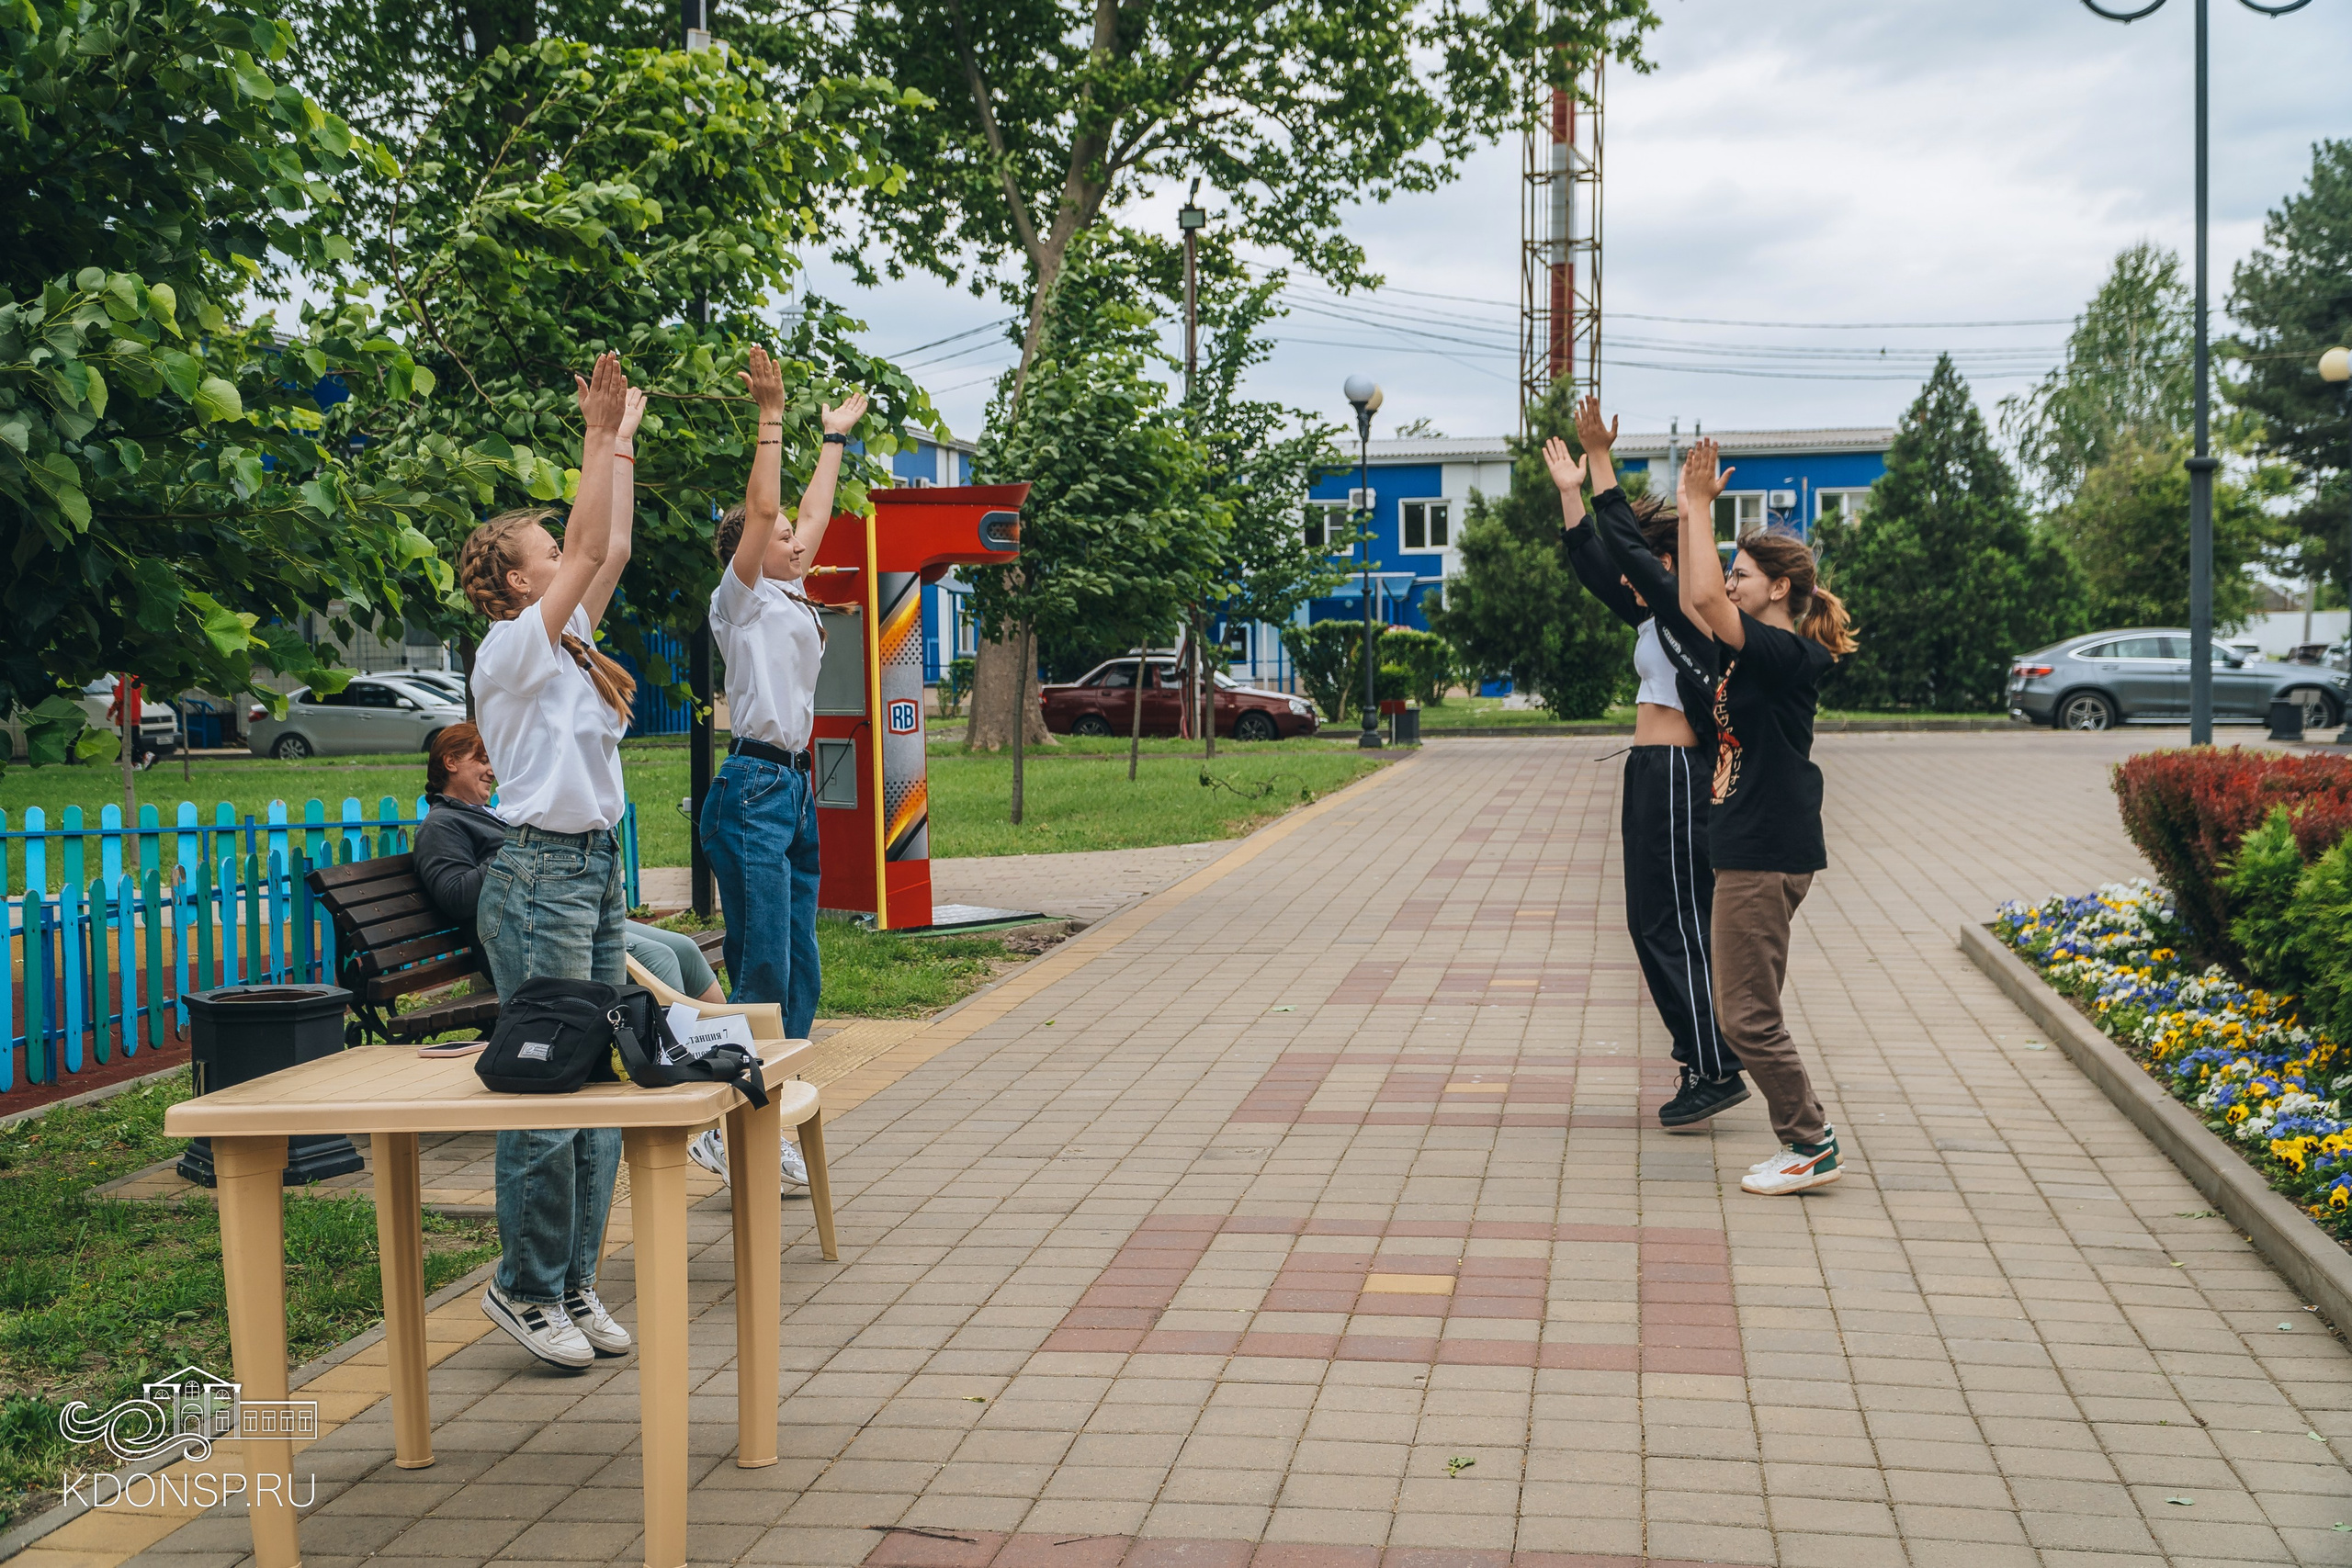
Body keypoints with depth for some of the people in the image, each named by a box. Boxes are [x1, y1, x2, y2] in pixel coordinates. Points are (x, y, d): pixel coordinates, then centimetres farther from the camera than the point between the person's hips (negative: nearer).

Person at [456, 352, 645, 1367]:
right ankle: (527, 1287, 6)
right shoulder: (509, 653, -8)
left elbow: (613, 551, 15)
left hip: (596, 872, 9)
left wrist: (623, 440, 16)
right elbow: (590, 548, -13)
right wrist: (599, 438, -9)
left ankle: (574, 1284, 15)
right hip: (539, 875, -9)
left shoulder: (567, 642, 15)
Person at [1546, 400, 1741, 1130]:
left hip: (1675, 778, -10)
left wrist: (1601, 461, -16)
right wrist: (1571, 492, 18)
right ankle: (1705, 1065, 15)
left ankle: (1716, 1070, -5)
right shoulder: (1652, 619, 15)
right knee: (1655, 923, 10)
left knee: (1671, 926, -9)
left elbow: (1625, 544, -18)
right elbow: (1591, 565, 20)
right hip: (1654, 777, 10)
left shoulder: (1688, 615, -11)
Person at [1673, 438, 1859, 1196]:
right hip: (1750, 848, 10)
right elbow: (1694, 602, 22)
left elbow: (1706, 599, -27)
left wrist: (1699, 505, -19)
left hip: (1768, 854, -10)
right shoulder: (1756, 651, 11)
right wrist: (1691, 514, 15)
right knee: (1744, 1010, 13)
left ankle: (1813, 1143, 5)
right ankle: (1803, 1143, 20)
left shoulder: (1789, 656, -15)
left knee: (1747, 1014, -5)